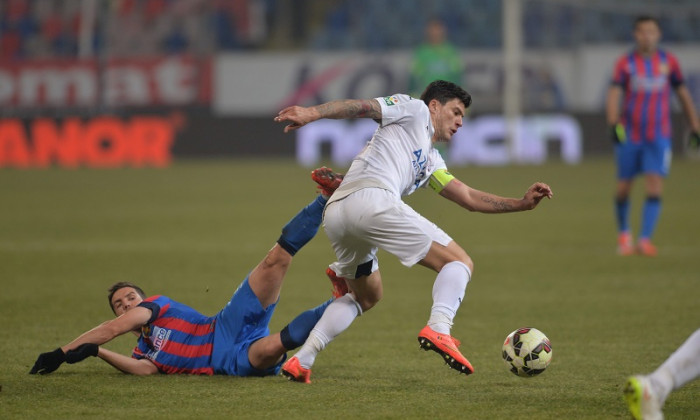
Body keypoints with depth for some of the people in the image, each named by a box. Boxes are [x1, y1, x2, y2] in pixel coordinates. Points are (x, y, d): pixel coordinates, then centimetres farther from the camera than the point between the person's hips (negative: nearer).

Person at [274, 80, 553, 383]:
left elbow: (470, 199, 35)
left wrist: (521, 203, 26)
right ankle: (438, 329, -29)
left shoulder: (431, 161, 39)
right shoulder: (414, 110, 16)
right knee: (459, 262, -3)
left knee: (366, 296, 29)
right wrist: (312, 113, -13)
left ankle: (301, 361, 16)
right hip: (372, 199, -9)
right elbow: (361, 107, 2)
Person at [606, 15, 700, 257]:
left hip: (659, 137, 0)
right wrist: (613, 124, -29)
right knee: (624, 187, 6)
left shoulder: (669, 62, 3)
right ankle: (623, 233, 30)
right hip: (629, 136, 0)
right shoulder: (625, 63, -3)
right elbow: (614, 95, -12)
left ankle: (645, 240, -17)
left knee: (655, 187, -14)